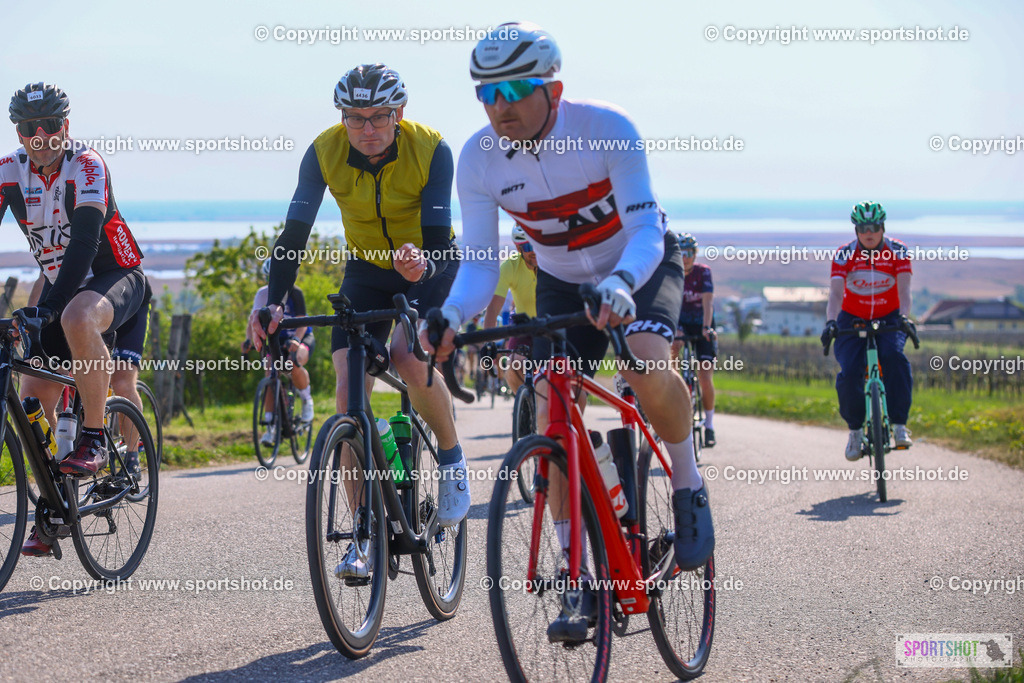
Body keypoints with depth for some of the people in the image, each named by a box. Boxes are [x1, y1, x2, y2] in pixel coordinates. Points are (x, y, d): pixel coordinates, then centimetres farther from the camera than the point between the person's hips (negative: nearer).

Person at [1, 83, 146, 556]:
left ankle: (94, 438, -25)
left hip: (115, 277, -5)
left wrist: (46, 307, -45)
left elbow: (83, 242, -33)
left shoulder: (86, 166, -22)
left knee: (77, 319, -40)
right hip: (60, 286, 6)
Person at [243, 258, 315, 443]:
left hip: (301, 338, -4)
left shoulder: (294, 293, -20)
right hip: (278, 339, 4)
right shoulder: (263, 294, -10)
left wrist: (295, 340, -47)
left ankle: (307, 400, -7)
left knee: (294, 365, -36)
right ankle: (271, 428, -17)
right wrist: (249, 339, -38)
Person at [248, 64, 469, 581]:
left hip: (430, 267, -3)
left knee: (410, 358, -30)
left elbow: (439, 238, -30)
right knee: (349, 389, -14)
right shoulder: (324, 153, -20)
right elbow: (294, 233, -23)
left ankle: (451, 458, -1)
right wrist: (273, 302, -36)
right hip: (366, 271, 3)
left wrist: (423, 264, -53)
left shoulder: (431, 150, -25)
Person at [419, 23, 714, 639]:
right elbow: (480, 263, -17)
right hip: (563, 281, 4)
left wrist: (619, 284, -54)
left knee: (649, 367, -33)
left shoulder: (606, 129, -29)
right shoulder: (479, 159, -20)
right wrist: (451, 315, -39)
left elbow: (646, 231, -33)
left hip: (641, 265, -4)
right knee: (551, 422, -10)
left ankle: (689, 489, -7)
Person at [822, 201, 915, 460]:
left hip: (888, 319, 0)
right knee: (850, 372, -22)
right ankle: (855, 429, -2)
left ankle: (899, 424, -25)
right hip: (853, 320, 0)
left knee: (894, 357, -31)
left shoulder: (897, 251, -12)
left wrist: (904, 317, -42)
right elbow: (835, 293, -24)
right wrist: (831, 322, -43)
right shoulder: (844, 255, -13)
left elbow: (903, 289, -23)